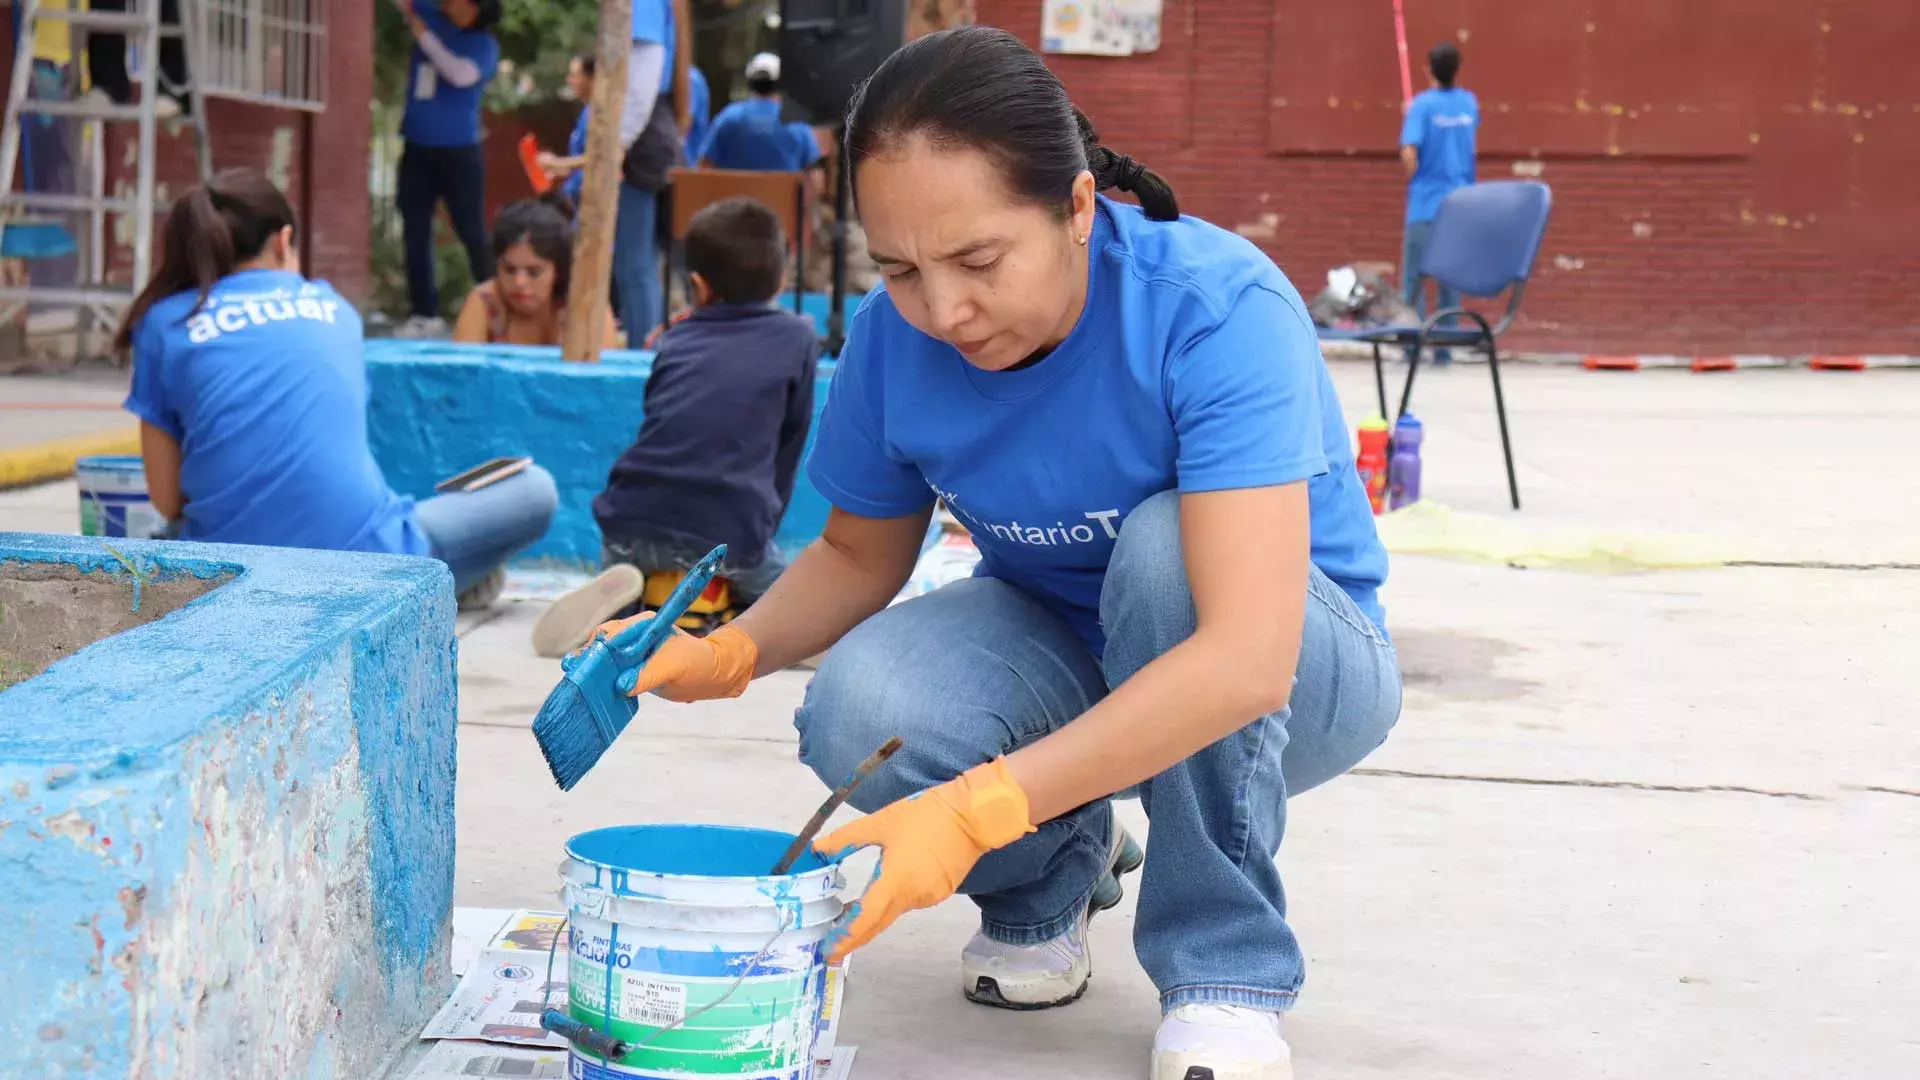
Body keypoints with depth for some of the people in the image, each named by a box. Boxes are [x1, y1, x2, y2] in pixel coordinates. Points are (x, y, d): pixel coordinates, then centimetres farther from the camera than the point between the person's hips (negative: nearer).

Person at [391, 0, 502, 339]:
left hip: (459, 152, -5)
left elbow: (462, 75, -25)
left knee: (472, 234, -2)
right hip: (417, 149, 5)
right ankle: (426, 313, 12)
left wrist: (424, 36, -17)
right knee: (415, 233, 6)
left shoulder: (484, 44, -9)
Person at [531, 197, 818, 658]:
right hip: (729, 533, -1)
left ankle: (614, 591, -1)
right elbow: (787, 449, 15)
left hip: (634, 523, 1)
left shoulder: (674, 341, 20)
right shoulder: (800, 339, 12)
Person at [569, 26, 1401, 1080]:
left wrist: (976, 810, -49)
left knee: (1168, 545, -36)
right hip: (1062, 656, 3)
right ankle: (1054, 873, 7)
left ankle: (1225, 969, -16)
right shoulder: (894, 335, -16)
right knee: (859, 712, -28)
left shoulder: (1220, 308, -32)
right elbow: (859, 556, 3)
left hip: (1303, 670, -3)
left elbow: (1246, 662, -41)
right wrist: (730, 653, -19)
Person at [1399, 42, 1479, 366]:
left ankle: (1413, 347, -1)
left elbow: (1409, 152, -19)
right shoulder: (1469, 102, 6)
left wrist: (1413, 178, 1)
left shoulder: (1423, 104, -9)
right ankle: (1444, 348, 7)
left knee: (1414, 277, 2)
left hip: (1425, 203, -4)